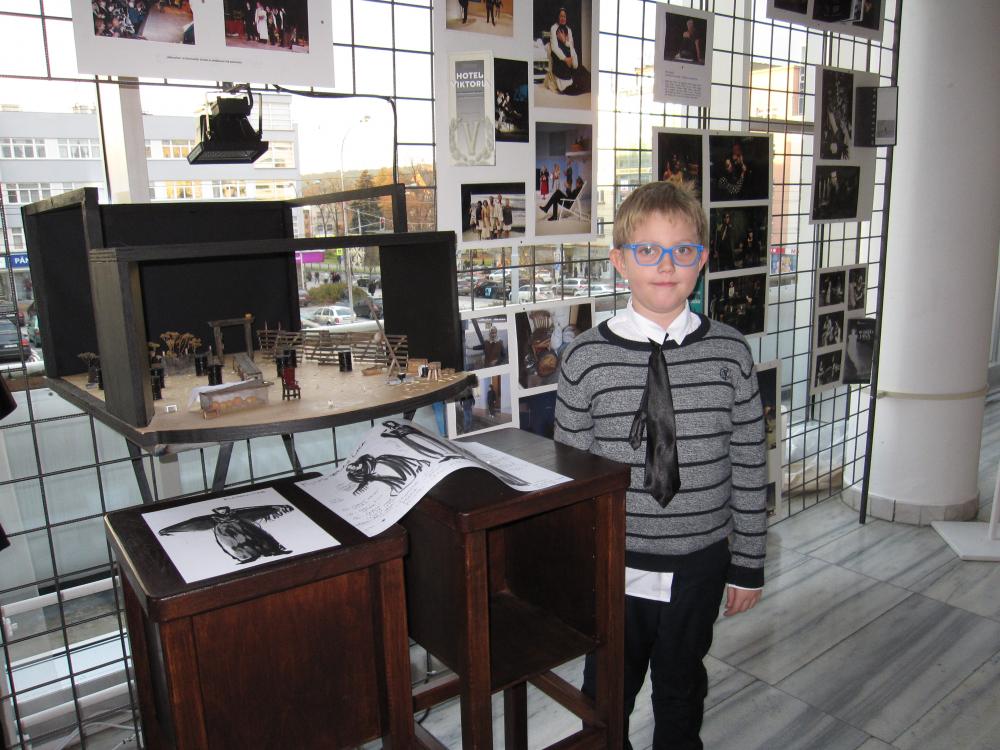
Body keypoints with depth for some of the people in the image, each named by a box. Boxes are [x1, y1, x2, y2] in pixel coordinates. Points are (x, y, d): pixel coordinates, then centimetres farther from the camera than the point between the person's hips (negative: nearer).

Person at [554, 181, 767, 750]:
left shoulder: (730, 353, -7)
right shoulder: (587, 358, -11)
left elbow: (749, 468, -2)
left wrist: (749, 565, 2)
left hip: (700, 564, 1)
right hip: (615, 567, -1)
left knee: (682, 688, 23)